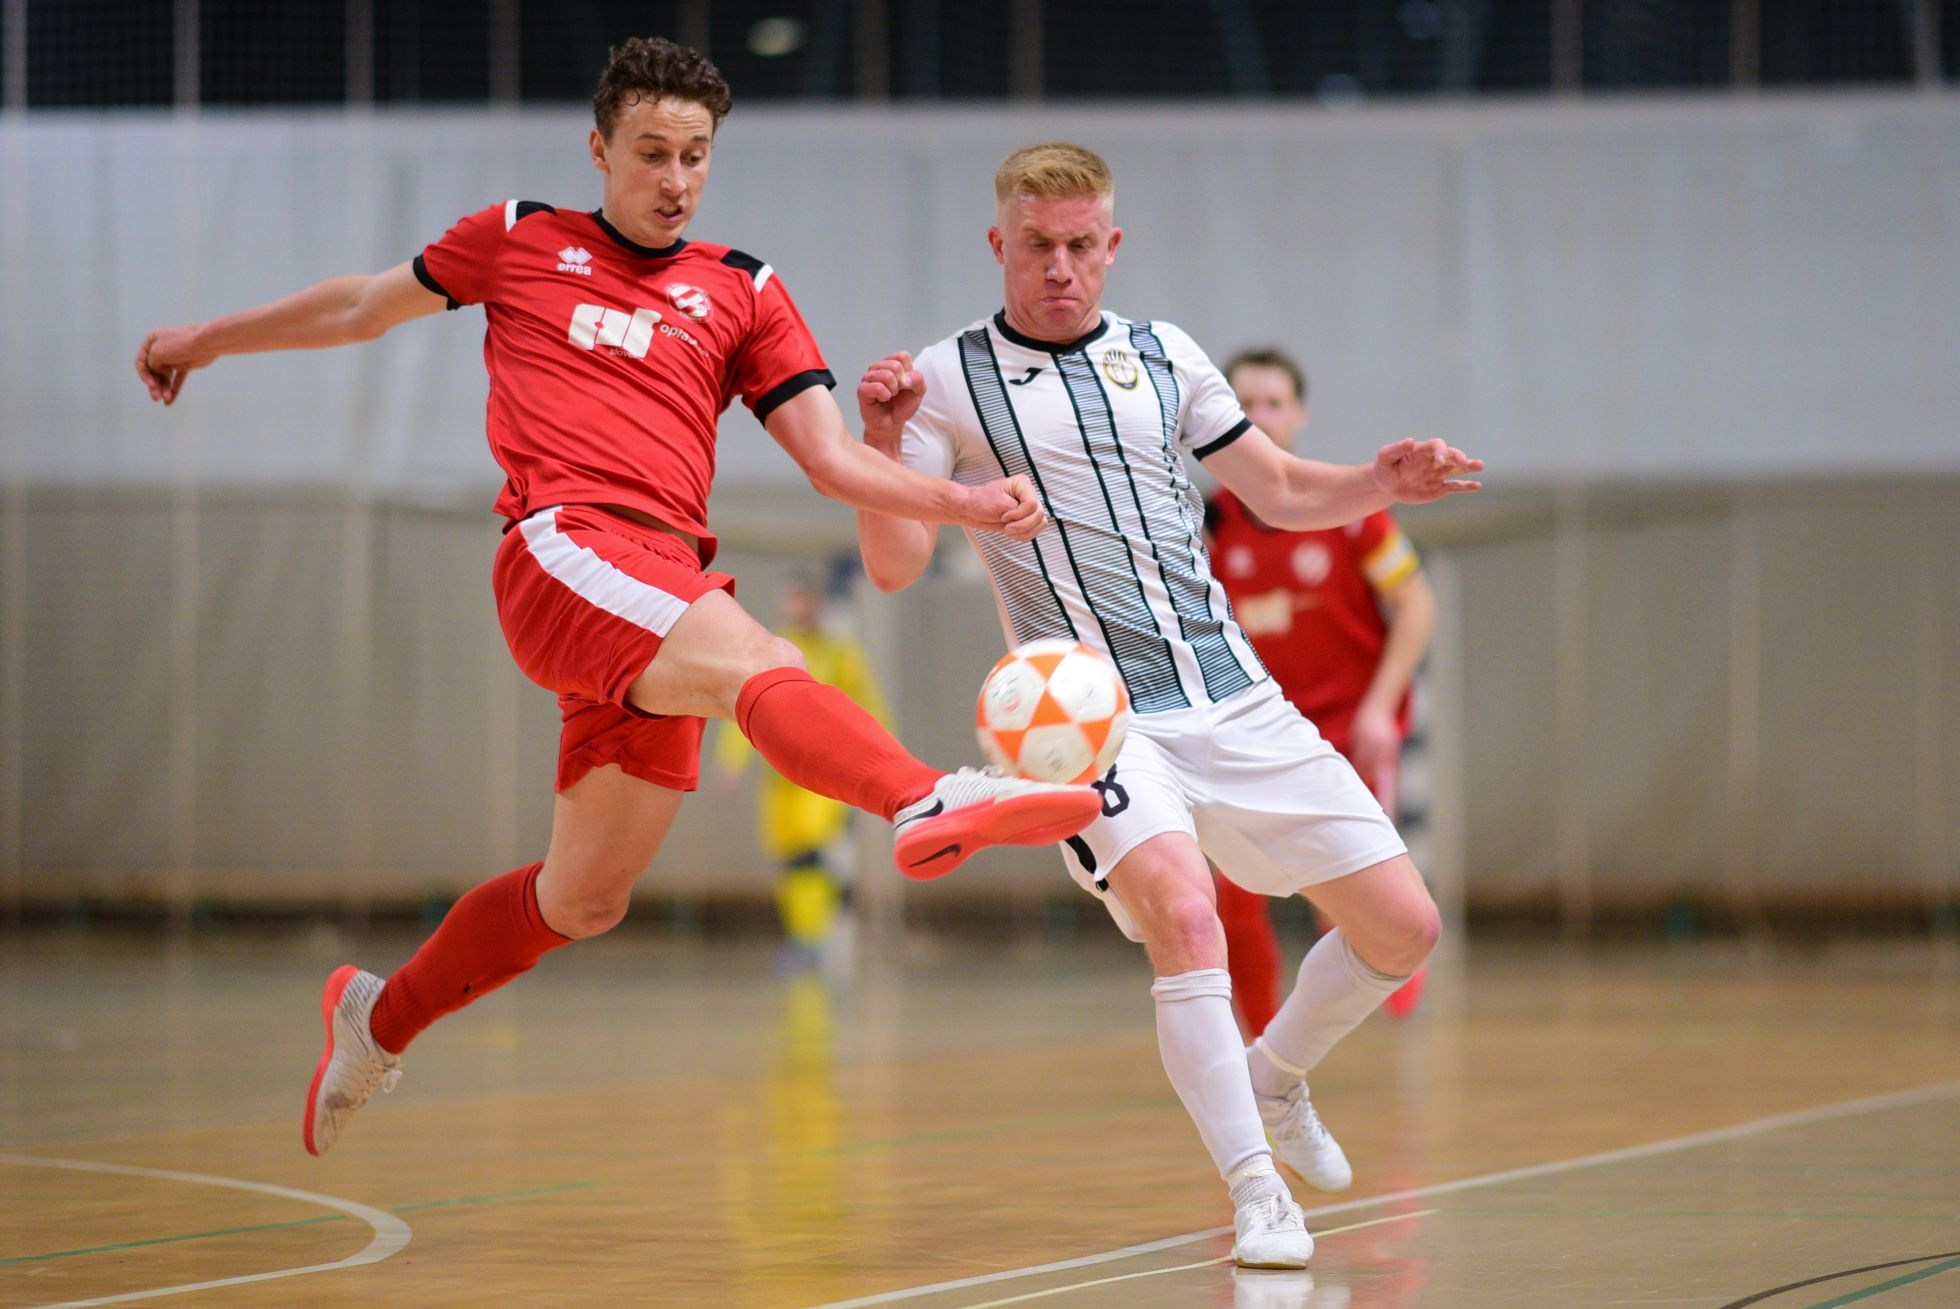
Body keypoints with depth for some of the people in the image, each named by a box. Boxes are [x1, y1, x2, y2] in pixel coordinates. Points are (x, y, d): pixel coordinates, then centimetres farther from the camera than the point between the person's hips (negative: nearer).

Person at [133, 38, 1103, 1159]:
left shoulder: (743, 292, 19)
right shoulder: (520, 241, 16)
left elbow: (833, 459, 13)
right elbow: (364, 308, 31)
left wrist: (964, 503, -4)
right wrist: (209, 340, 41)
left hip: (667, 591, 4)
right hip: (561, 549, -4)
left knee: (585, 899, 7)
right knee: (758, 661, -34)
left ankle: (380, 1019, 31)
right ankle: (927, 802, -63)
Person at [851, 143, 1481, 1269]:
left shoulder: (1164, 357, 11)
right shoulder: (949, 380, -1)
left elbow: (1280, 491, 20)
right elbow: (895, 567, -7)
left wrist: (1382, 482, 1)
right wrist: (882, 440, -23)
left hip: (1237, 701, 5)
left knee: (1403, 927, 2)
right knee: (1183, 914, -31)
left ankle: (1275, 1077, 30)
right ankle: (1255, 1192, -20)